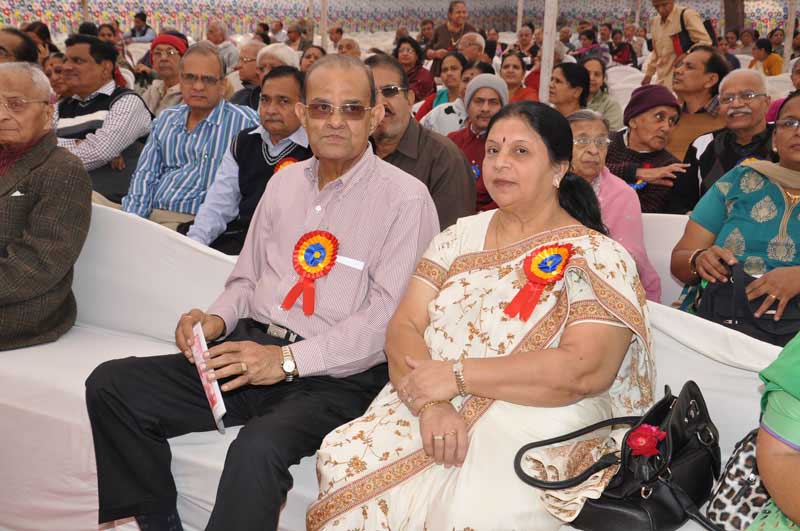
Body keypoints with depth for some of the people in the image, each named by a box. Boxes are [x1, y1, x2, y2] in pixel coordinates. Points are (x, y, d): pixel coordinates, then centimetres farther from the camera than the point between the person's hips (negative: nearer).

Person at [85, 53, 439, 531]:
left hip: (335, 376, -6)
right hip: (253, 347, 7)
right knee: (111, 385, -6)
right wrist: (218, 318, 0)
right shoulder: (286, 182, 16)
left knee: (258, 446, -35)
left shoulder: (405, 198, -6)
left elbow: (389, 316, -14)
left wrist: (288, 359, -20)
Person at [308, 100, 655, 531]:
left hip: (538, 424, -4)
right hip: (429, 406, 4)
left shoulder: (599, 258, -2)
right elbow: (404, 327, 3)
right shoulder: (461, 236, 12)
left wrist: (457, 374, -17)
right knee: (341, 459, -21)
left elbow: (585, 370, -15)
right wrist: (431, 404, -17)